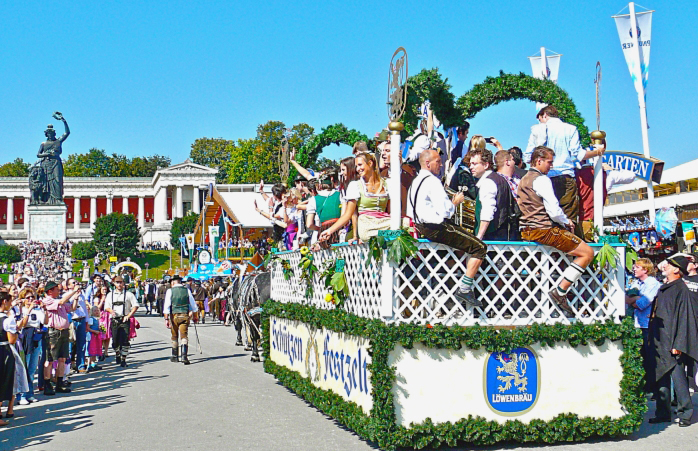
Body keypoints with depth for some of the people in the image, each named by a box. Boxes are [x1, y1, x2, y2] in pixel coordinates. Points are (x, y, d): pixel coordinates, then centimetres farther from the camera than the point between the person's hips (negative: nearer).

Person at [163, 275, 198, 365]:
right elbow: (193, 305, 10)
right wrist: (193, 314, 24)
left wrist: (166, 319, -8)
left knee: (174, 336, 14)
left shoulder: (170, 291, -3)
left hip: (174, 315, -1)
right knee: (184, 336, -1)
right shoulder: (187, 290, 4)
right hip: (185, 315, 1)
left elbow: (167, 306, -9)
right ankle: (184, 356, -19)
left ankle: (174, 356, 25)